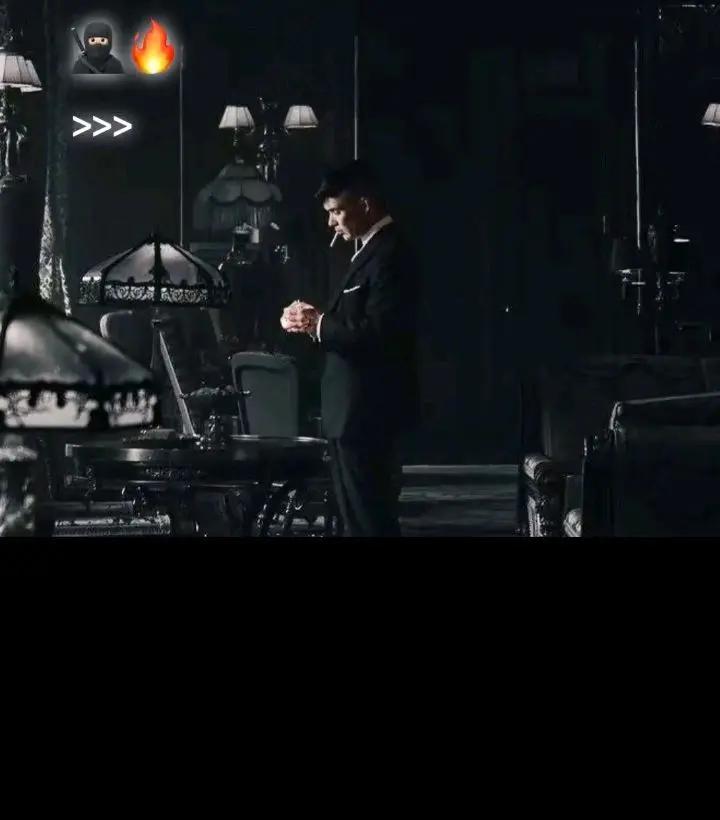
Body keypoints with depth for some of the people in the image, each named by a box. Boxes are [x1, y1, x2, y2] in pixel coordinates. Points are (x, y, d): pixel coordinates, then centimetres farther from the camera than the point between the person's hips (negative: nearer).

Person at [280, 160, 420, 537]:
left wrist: (319, 325, -17)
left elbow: (380, 332, -25)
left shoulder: (389, 254, -16)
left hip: (367, 411, -11)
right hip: (358, 409, 11)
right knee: (363, 515, 14)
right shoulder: (373, 250, 17)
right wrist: (315, 319, 3)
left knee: (369, 518, -8)